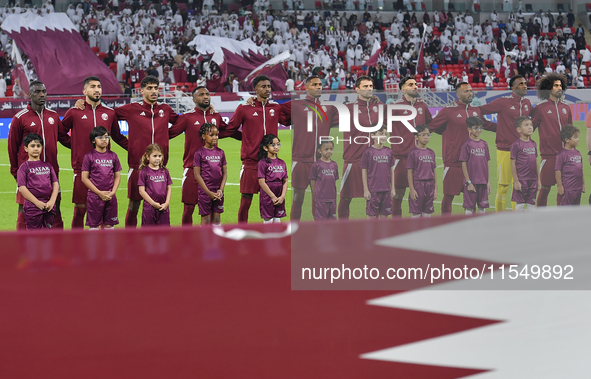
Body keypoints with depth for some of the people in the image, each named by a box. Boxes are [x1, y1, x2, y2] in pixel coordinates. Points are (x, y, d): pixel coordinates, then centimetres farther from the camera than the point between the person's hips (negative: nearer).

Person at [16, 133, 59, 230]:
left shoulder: (47, 165, 13)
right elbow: (22, 188, -7)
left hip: (49, 206, 4)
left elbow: (55, 183, 10)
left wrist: (52, 201, -6)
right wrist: (38, 203, -13)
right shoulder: (24, 167, 0)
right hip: (32, 206, -4)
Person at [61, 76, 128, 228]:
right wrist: (75, 144, 4)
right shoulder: (74, 112, 2)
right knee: (80, 208, -1)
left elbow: (118, 137, 23)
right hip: (82, 168, -2)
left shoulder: (110, 113, 11)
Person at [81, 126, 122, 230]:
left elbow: (117, 176, 11)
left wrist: (113, 192, -5)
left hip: (111, 197, 3)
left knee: (109, 225, 7)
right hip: (94, 196, -3)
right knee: (94, 225, 0)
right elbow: (84, 178, -5)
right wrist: (100, 193, -11)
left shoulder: (113, 156, 7)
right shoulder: (89, 156, -3)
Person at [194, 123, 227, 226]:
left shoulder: (220, 152, 7)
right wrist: (209, 192, -12)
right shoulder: (199, 153, -6)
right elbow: (197, 175, -8)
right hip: (204, 191, -4)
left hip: (218, 191, 4)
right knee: (206, 220, 0)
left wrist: (221, 190, -4)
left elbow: (225, 173, 9)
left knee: (216, 219, 8)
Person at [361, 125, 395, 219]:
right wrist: (366, 190, -6)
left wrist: (393, 188, 10)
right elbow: (364, 172, -3)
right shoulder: (368, 152, -5)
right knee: (371, 215, 0)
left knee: (385, 215, 8)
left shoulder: (389, 152, 6)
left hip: (386, 190, 4)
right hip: (373, 190, -4)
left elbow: (391, 171, 12)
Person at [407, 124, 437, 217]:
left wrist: (435, 189, 9)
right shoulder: (413, 152, -6)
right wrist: (411, 189, -12)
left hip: (430, 186, 5)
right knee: (416, 214, -1)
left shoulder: (431, 153, 10)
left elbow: (434, 172, 12)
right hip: (418, 185, -5)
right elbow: (410, 172, -7)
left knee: (427, 214, 8)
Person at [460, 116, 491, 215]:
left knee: (482, 207, 8)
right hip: (471, 182, -5)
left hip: (483, 182, 5)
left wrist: (488, 182, 8)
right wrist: (468, 182, -11)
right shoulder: (467, 144, -6)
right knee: (469, 207, 0)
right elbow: (464, 164, -7)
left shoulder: (484, 144, 8)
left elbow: (487, 164, 11)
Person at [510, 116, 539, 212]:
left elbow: (536, 162, 15)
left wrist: (538, 179, 13)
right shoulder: (516, 144, -9)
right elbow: (513, 164, -9)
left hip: (533, 179, 6)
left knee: (531, 204, 9)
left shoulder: (533, 144, 9)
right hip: (521, 179, -6)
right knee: (520, 204, 0)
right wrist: (516, 181, -11)